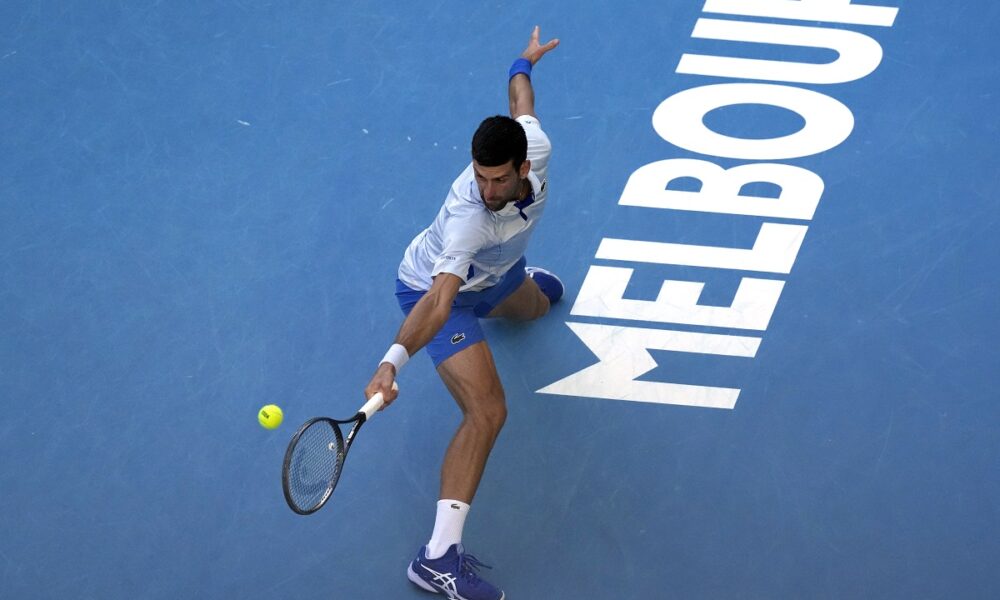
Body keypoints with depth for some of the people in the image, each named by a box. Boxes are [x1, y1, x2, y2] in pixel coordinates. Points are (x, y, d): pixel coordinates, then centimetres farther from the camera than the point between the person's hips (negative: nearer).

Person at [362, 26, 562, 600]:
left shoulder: (537, 147, -28)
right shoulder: (468, 218, -45)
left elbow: (520, 91, -5)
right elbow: (439, 302, -53)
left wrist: (527, 60, 17)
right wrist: (393, 361, -69)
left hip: (494, 270, 8)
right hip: (436, 287, -7)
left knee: (531, 307, 40)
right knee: (487, 412, -23)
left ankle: (525, 284, 82)